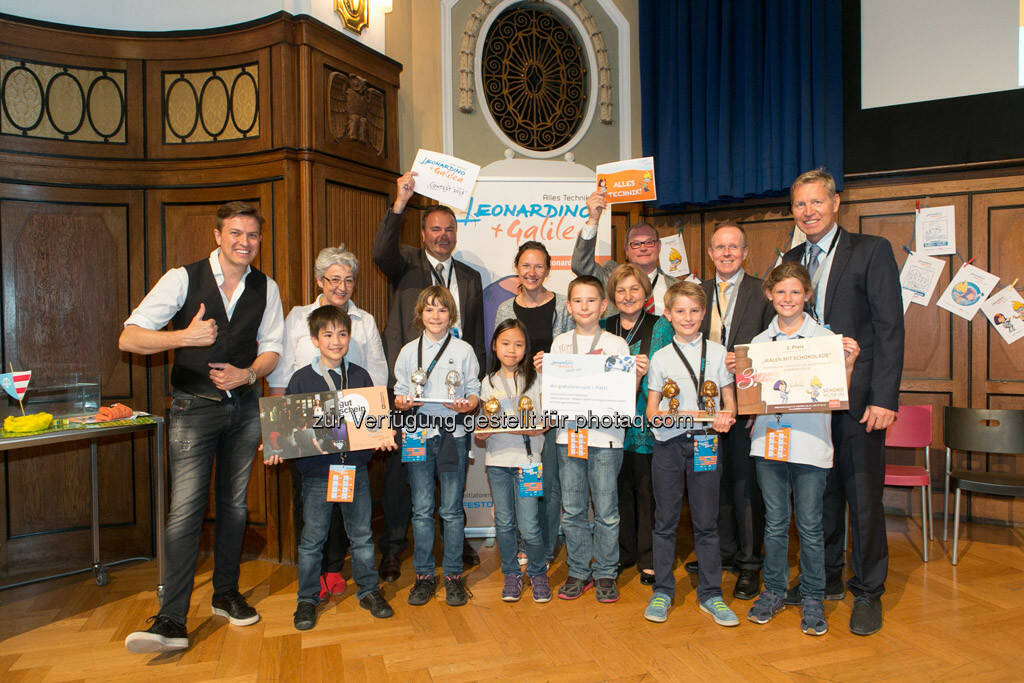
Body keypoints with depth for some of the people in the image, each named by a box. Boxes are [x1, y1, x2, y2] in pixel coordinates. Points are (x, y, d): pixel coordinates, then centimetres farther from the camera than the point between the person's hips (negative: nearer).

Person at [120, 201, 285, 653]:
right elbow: (129, 338, -9)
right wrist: (185, 336, -25)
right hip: (194, 408, -3)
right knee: (186, 509, -8)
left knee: (234, 504, 12)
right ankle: (171, 620, -1)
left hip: (243, 406, 3)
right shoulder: (183, 279, -6)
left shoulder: (266, 289, 3)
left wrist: (246, 374, -11)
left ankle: (226, 594, 27)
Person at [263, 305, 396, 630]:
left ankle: (368, 590, 27)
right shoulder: (301, 378, -2)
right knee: (311, 538, 8)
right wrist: (277, 449, -14)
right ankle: (307, 599, 24)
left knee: (362, 533, 12)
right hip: (316, 470, -2)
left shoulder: (359, 376, 4)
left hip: (356, 466, 2)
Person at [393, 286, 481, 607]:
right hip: (417, 435, 2)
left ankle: (453, 574, 17)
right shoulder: (409, 351, 10)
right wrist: (403, 402, -10)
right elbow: (399, 392, 12)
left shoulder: (463, 350, 6)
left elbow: (474, 391, 7)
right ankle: (424, 575, 19)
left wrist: (466, 405, -14)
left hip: (453, 434, -1)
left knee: (452, 509, 3)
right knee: (421, 509, 6)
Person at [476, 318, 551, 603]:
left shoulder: (534, 379, 0)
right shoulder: (489, 382, 9)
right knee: (503, 523, 9)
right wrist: (481, 434, -10)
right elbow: (482, 427, 12)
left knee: (528, 526, -3)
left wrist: (514, 428, -21)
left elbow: (542, 424, -6)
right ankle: (511, 574, 27)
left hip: (527, 459, -3)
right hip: (497, 461, 3)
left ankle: (538, 573, 19)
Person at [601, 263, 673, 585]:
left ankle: (649, 558, 17)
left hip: (646, 422, -3)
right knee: (618, 485, 10)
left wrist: (648, 370, -24)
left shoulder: (660, 327, 0)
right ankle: (623, 551, 26)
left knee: (646, 488, 2)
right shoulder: (604, 327, 11)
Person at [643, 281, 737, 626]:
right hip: (667, 443, 0)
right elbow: (651, 406, 8)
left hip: (705, 442, 0)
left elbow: (730, 400, 9)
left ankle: (710, 594, 19)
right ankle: (662, 591, 19)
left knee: (706, 522, 5)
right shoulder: (660, 357, 7)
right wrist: (657, 416, -15)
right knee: (665, 520, 6)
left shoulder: (717, 352, 7)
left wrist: (726, 415, -13)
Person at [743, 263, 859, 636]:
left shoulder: (826, 338, 0)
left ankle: (812, 598, 20)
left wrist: (848, 362, -15)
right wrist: (737, 373, -5)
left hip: (810, 441, -2)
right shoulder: (759, 342, 9)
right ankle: (774, 591, 25)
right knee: (775, 522, 11)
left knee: (809, 524, 4)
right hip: (769, 438, 3)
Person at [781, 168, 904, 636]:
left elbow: (889, 328, -7)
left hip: (857, 396, -4)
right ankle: (826, 578, 29)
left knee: (863, 496, 3)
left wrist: (884, 398, -14)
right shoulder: (791, 260, 13)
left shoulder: (871, 251, -2)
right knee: (818, 491, 13)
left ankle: (867, 592, 19)